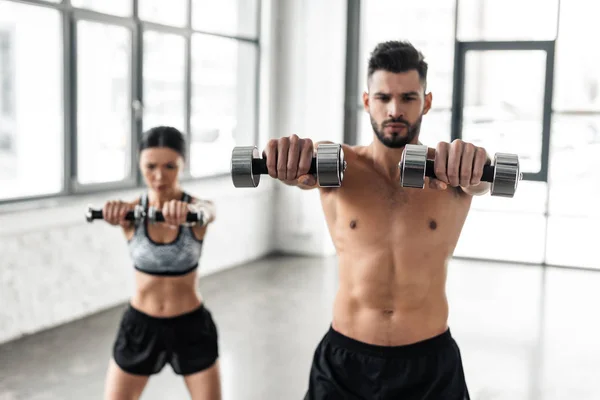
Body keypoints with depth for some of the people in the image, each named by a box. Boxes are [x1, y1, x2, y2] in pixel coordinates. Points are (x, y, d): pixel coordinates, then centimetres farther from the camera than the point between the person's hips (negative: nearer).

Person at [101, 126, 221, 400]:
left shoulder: (198, 207, -12)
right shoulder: (133, 210, -8)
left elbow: (204, 212, -37)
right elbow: (121, 214, -32)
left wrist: (186, 210, -62)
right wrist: (115, 211, -58)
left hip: (191, 327, -1)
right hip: (140, 327, 1)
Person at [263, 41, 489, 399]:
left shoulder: (449, 169, -4)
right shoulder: (341, 165, -4)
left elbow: (483, 177, -25)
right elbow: (310, 163, -24)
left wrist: (473, 165, -48)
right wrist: (289, 157, -47)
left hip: (430, 362, 0)